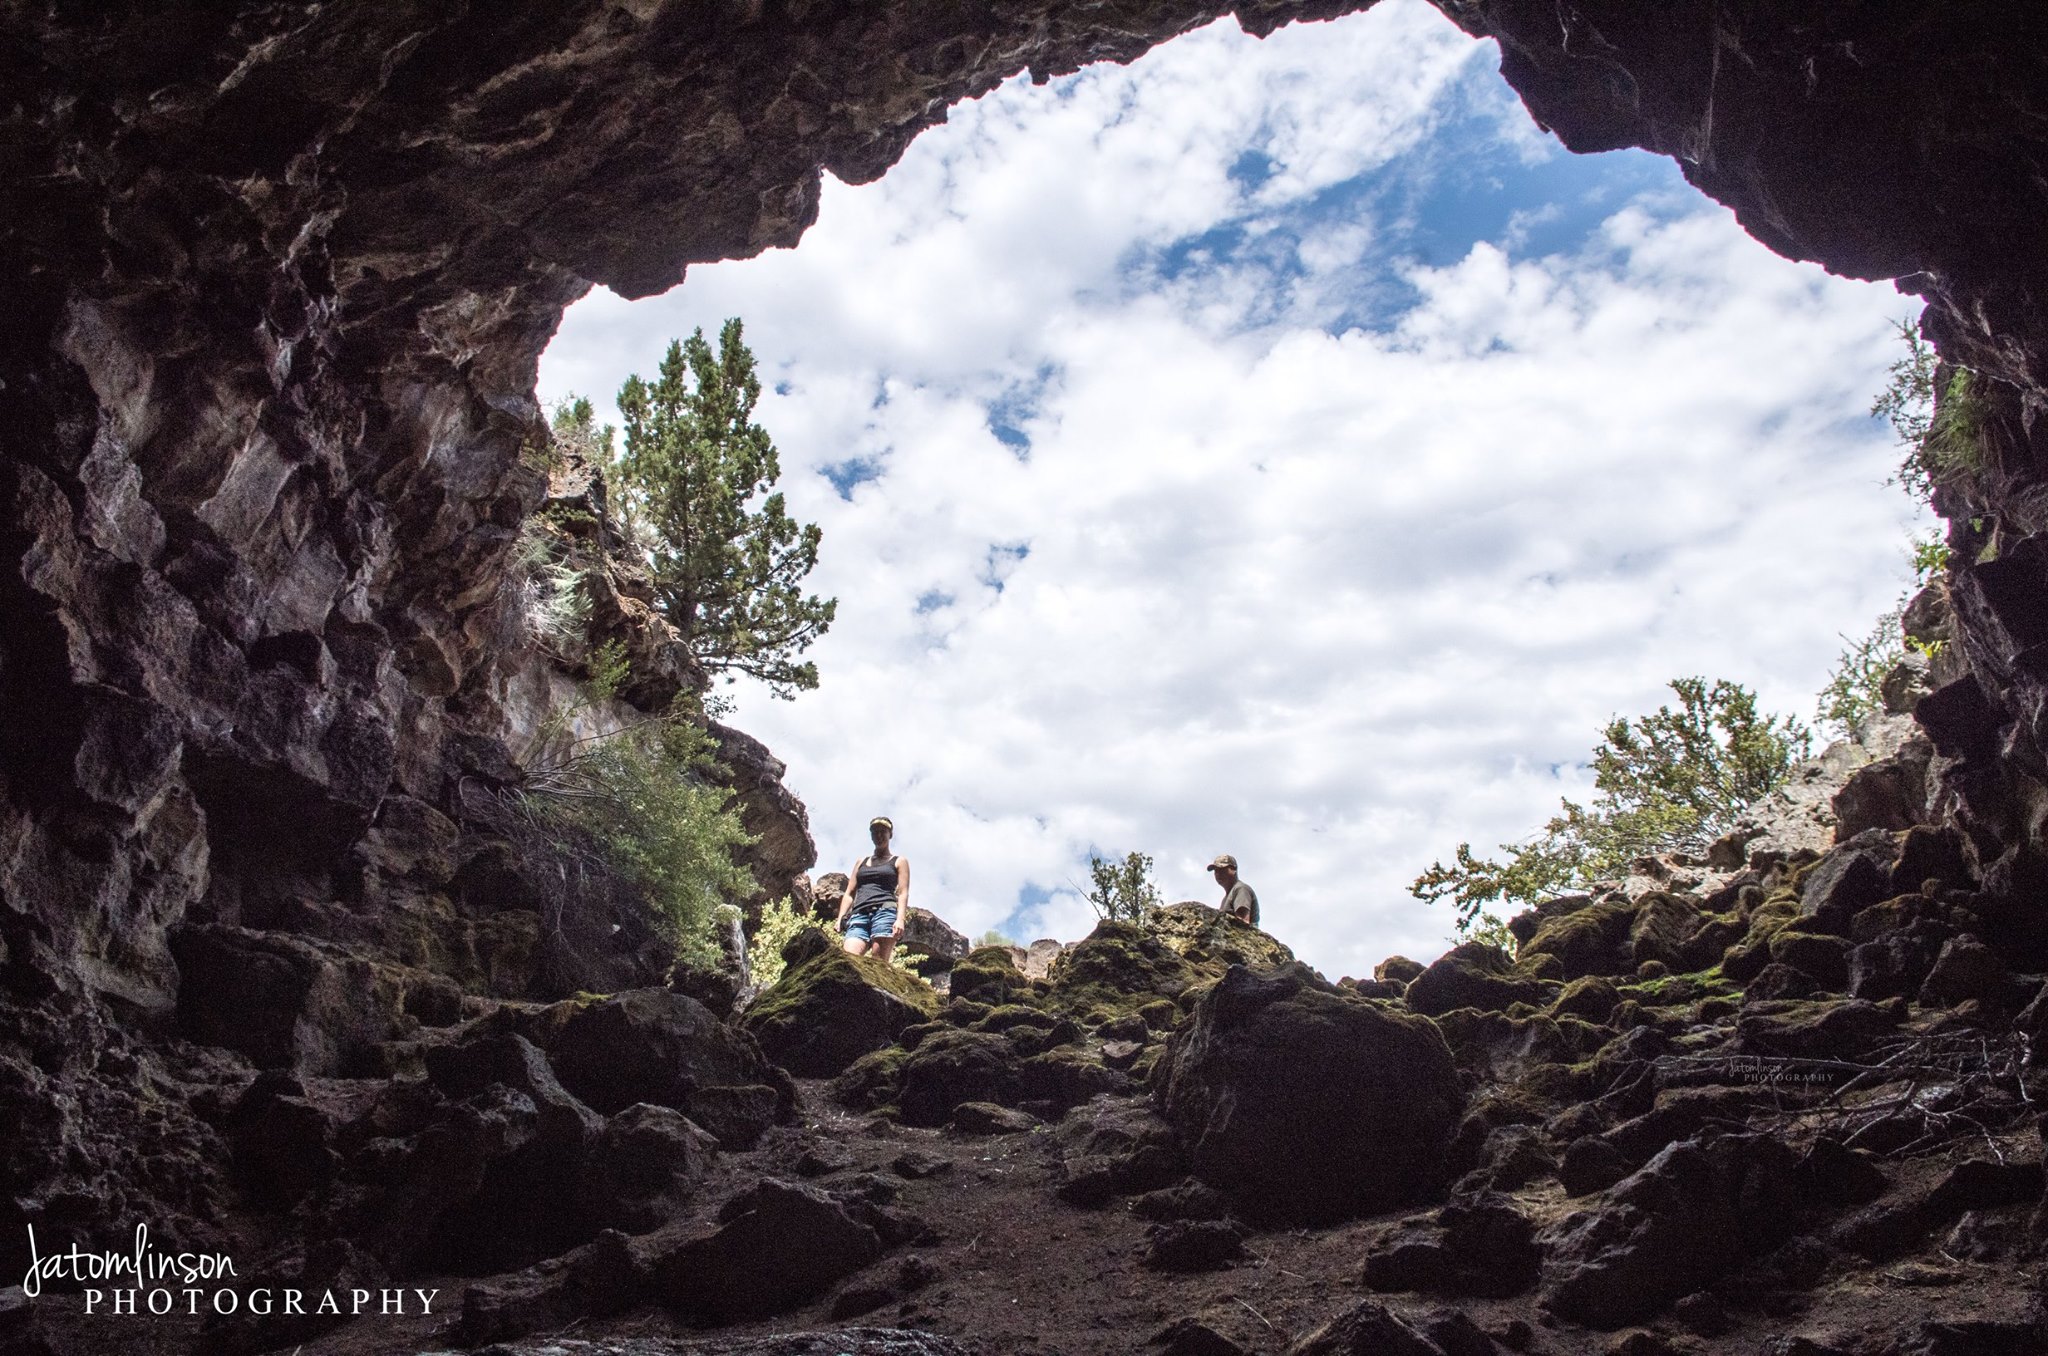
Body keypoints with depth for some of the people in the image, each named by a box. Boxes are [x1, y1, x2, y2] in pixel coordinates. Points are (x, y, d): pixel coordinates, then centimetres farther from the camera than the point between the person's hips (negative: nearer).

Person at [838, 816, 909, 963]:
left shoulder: (899, 862, 18)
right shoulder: (861, 862, 29)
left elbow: (903, 893, 5)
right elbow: (849, 894, 24)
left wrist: (900, 919, -13)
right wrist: (841, 919, 8)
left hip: (885, 912, -3)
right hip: (859, 915, 3)